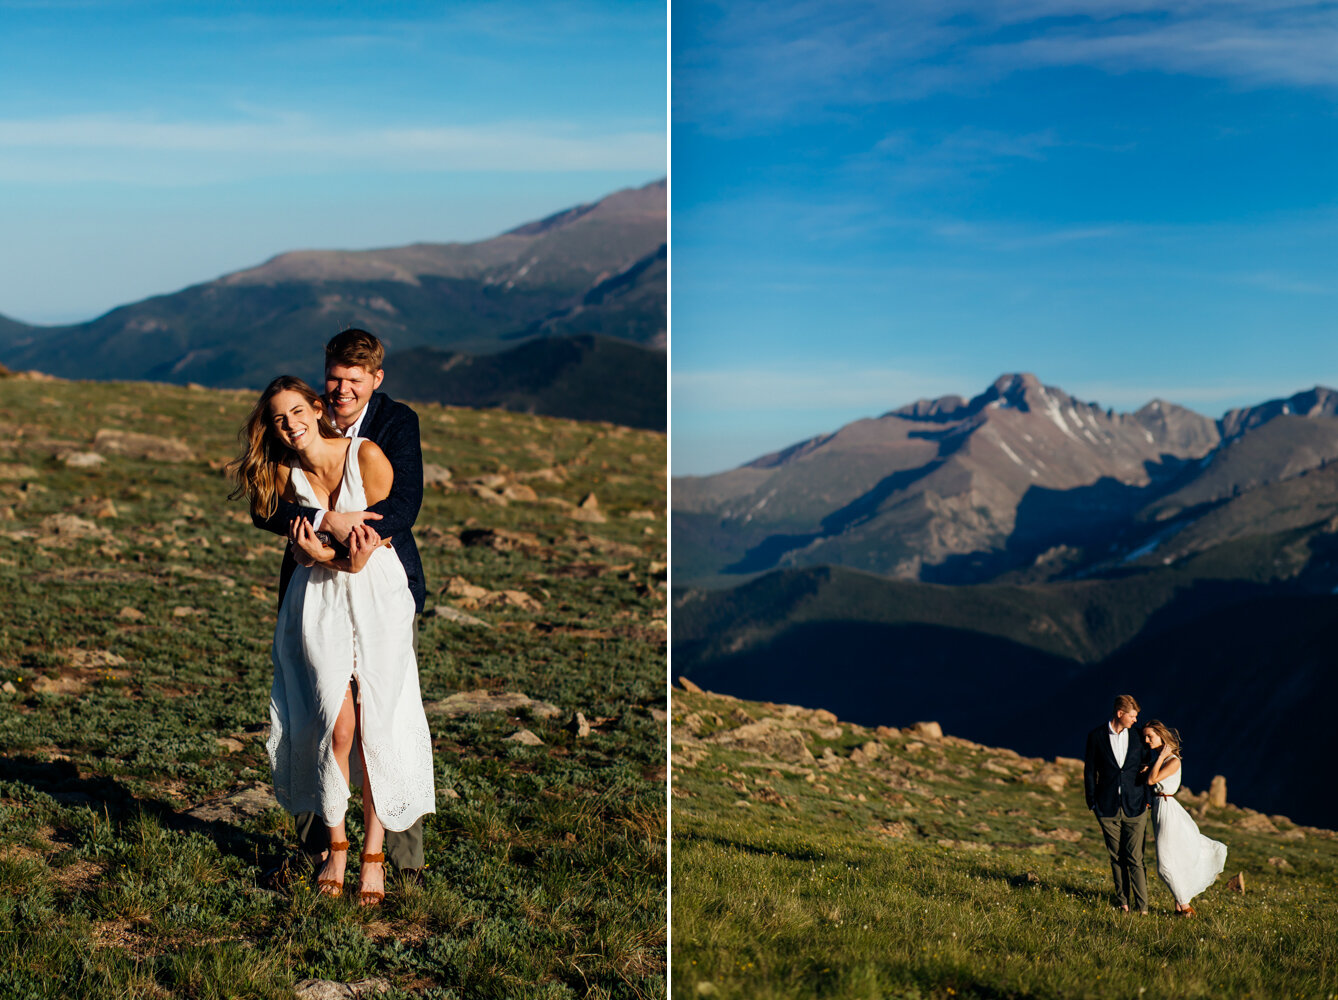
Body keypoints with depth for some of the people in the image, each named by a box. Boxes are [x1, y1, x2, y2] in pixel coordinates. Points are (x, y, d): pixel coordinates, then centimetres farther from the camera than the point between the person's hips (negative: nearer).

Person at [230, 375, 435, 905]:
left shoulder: (367, 455, -11)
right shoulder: (284, 473, -1)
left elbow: (380, 533, -2)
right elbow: (301, 544, 5)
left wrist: (343, 553, -18)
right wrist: (344, 559, -16)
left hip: (378, 599, -1)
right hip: (318, 602, 2)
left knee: (375, 728, -4)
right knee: (337, 726, -7)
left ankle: (373, 855, 8)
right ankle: (335, 847, 12)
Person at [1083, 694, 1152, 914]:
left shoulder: (1138, 736, 3)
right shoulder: (1096, 736, 1)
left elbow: (1147, 767, 12)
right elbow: (1089, 770, 5)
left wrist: (1145, 799, 8)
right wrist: (1092, 801, 2)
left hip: (1134, 806, 0)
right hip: (1108, 807, 0)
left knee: (1135, 858, -4)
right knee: (1117, 858, 7)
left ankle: (1142, 906, 0)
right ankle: (1122, 902, 18)